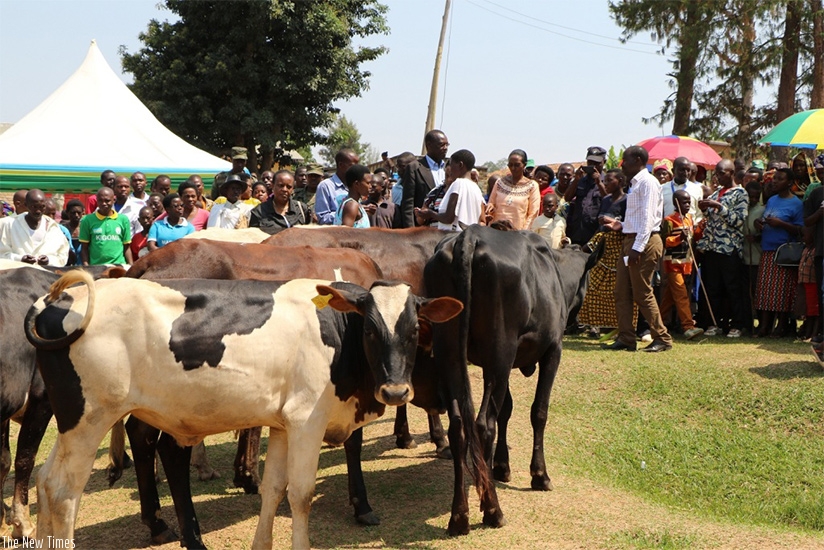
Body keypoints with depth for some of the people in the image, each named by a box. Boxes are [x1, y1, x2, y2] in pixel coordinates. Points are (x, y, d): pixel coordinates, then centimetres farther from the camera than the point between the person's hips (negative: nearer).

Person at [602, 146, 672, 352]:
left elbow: (648, 217, -19)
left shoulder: (647, 182, -11)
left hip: (644, 242, -10)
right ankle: (625, 338, 12)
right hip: (631, 240, 10)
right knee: (621, 292, 7)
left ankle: (662, 338, 2)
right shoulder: (635, 183, 18)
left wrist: (637, 248, -24)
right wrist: (621, 225, 14)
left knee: (642, 293, -6)